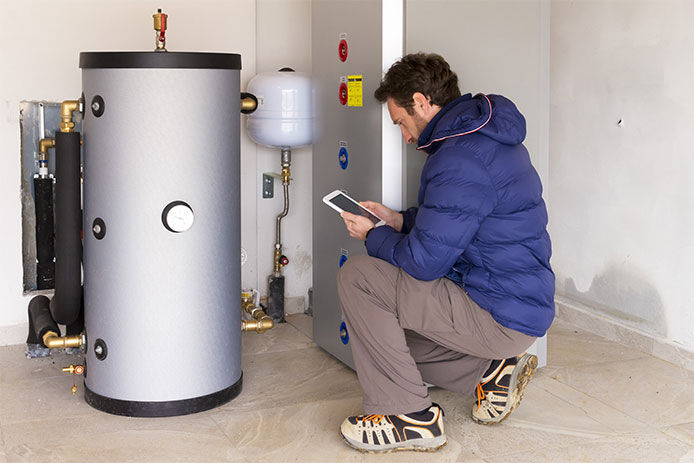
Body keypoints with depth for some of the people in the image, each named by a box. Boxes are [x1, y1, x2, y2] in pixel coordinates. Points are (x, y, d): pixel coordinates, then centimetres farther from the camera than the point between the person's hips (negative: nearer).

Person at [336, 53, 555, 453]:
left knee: (358, 277, -14)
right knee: (386, 330, 18)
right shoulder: (486, 135, 11)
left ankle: (409, 417, -8)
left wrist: (373, 236, -3)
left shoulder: (462, 159, -23)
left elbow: (424, 262, -21)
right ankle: (491, 368, 13)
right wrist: (401, 221, 13)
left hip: (501, 318, -10)